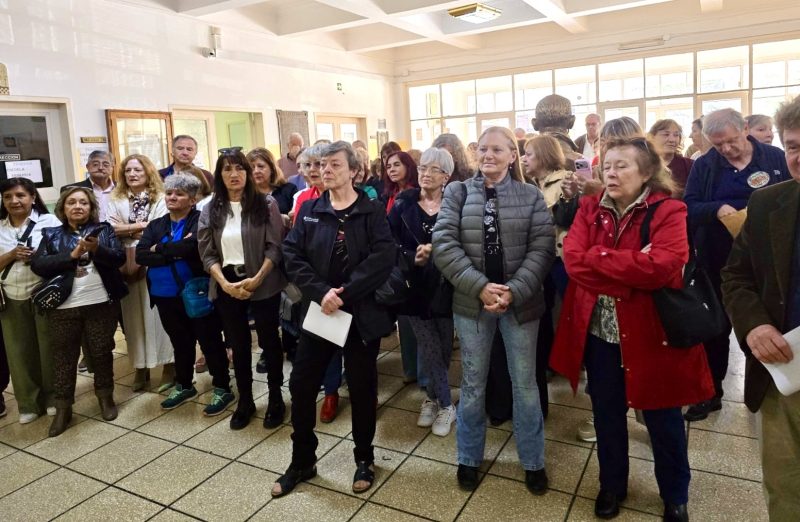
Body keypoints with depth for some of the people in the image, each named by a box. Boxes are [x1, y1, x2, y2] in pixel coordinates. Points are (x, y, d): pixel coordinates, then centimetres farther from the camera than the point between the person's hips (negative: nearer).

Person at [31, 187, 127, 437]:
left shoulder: (104, 229, 7)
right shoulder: (51, 235, 8)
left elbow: (120, 258, -4)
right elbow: (38, 265, -5)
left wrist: (97, 249, -22)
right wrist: (72, 255, -15)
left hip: (101, 304, 0)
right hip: (63, 307, 1)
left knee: (102, 352, 10)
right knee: (63, 357, 6)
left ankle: (106, 397, 27)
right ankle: (63, 408, 18)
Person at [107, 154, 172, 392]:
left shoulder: (160, 198, 1)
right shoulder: (116, 201, 11)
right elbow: (109, 228, -4)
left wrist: (127, 229, -4)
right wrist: (140, 225, -9)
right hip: (128, 264, 3)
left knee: (159, 313, 0)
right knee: (135, 315, 7)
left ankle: (168, 365, 7)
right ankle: (141, 367, 15)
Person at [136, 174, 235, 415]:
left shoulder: (200, 220, -7)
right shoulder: (155, 225, 10)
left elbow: (191, 246, -26)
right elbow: (140, 256, -4)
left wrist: (159, 248, -11)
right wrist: (175, 253, -17)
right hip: (166, 296, 6)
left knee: (210, 341, 3)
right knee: (180, 343, 20)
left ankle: (222, 388, 17)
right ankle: (183, 385, 37)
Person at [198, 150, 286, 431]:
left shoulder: (266, 204, -4)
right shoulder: (210, 210, 5)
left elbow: (275, 247, -8)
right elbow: (207, 253, 2)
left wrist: (257, 278, -18)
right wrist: (225, 283, -12)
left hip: (262, 284, -3)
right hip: (227, 286, 3)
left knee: (269, 341, 8)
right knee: (238, 344, 12)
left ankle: (275, 399, 24)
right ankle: (245, 401, 27)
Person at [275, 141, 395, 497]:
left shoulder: (372, 211, -4)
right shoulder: (309, 210, 5)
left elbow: (383, 258, -16)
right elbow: (292, 256, -4)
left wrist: (345, 294, -22)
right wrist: (321, 292, -19)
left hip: (361, 313, -3)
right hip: (317, 311, 3)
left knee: (361, 388, 11)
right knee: (302, 385, 7)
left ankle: (364, 459, 33)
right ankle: (302, 461, 28)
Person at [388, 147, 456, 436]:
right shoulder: (402, 204, 1)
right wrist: (414, 259, -20)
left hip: (445, 287, 0)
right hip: (415, 288, 0)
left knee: (444, 349, 11)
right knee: (430, 351, 3)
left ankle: (433, 398, 33)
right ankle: (446, 406, 22)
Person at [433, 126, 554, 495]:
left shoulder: (531, 195, 2)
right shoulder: (458, 193, 2)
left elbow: (543, 247, -6)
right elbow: (443, 245, -8)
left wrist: (514, 291, -18)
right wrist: (480, 286, -18)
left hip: (520, 302, 0)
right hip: (472, 302, 0)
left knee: (525, 384, 12)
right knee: (473, 384, 13)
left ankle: (533, 461, 32)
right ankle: (469, 458, 33)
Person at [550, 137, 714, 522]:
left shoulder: (668, 211, -9)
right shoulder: (589, 209, 2)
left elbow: (663, 265, -25)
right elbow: (572, 259, -13)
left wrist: (598, 257, -19)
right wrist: (632, 275, -21)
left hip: (651, 333, -3)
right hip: (599, 332, 3)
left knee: (663, 419, 14)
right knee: (607, 414, 18)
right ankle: (611, 485, 40)